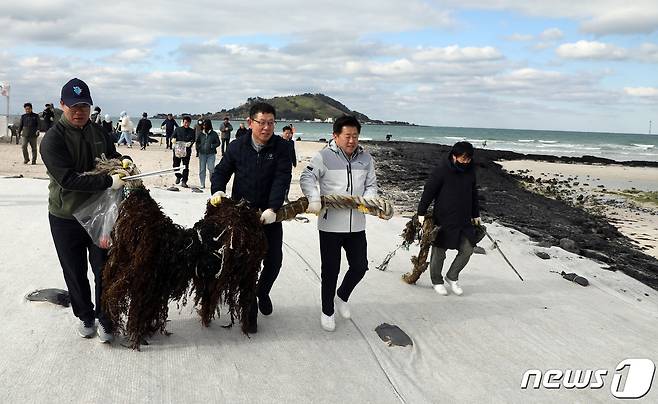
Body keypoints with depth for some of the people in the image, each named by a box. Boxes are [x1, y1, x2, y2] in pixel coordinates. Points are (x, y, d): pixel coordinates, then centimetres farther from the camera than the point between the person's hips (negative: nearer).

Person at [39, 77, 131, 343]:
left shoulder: (98, 132, 5)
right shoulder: (53, 139, -15)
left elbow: (112, 155, 19)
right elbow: (68, 179, -25)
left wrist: (124, 160, -6)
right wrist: (109, 182, -32)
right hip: (66, 218, -3)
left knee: (104, 269, 7)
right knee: (75, 272, 12)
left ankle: (104, 318, 24)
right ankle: (85, 316, 32)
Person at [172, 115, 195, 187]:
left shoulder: (192, 131, 7)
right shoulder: (178, 129, 10)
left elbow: (193, 139, -3)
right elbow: (173, 136, 4)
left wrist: (190, 143, -24)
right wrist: (173, 139, -20)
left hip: (186, 151, -1)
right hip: (177, 150, 1)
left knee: (185, 167, -2)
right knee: (175, 165, 6)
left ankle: (184, 181, 6)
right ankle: (178, 176, 33)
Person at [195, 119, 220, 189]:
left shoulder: (214, 134, 1)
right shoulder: (200, 134, 9)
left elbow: (218, 143, 4)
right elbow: (197, 143, 17)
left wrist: (212, 146, -12)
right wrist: (197, 151, 9)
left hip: (211, 154, -3)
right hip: (202, 154, 3)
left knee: (211, 169, -9)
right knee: (202, 169, 4)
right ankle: (202, 184, 13)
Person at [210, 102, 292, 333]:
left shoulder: (280, 148, -7)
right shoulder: (238, 147, -1)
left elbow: (282, 180, -16)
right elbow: (221, 171, 7)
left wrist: (272, 209, -27)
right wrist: (217, 191, -14)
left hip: (270, 215, 0)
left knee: (274, 260, 7)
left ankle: (262, 293, 39)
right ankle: (250, 312, 19)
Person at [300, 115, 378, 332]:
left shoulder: (366, 158, 6)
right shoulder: (324, 156, -8)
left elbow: (371, 185, 10)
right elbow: (307, 178, -17)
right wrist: (314, 199, -34)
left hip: (356, 224, 4)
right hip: (330, 224, -4)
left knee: (360, 266, 12)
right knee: (330, 271, 6)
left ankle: (341, 297, 40)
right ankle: (327, 311, 27)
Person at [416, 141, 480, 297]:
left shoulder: (470, 170, 5)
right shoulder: (442, 169, -14)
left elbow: (473, 194, 17)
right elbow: (428, 191, -11)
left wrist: (476, 214, 21)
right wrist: (421, 213, -10)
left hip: (464, 220, 6)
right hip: (443, 220, -5)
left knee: (467, 249, 6)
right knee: (439, 252, 5)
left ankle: (452, 277, 26)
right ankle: (437, 281, 26)